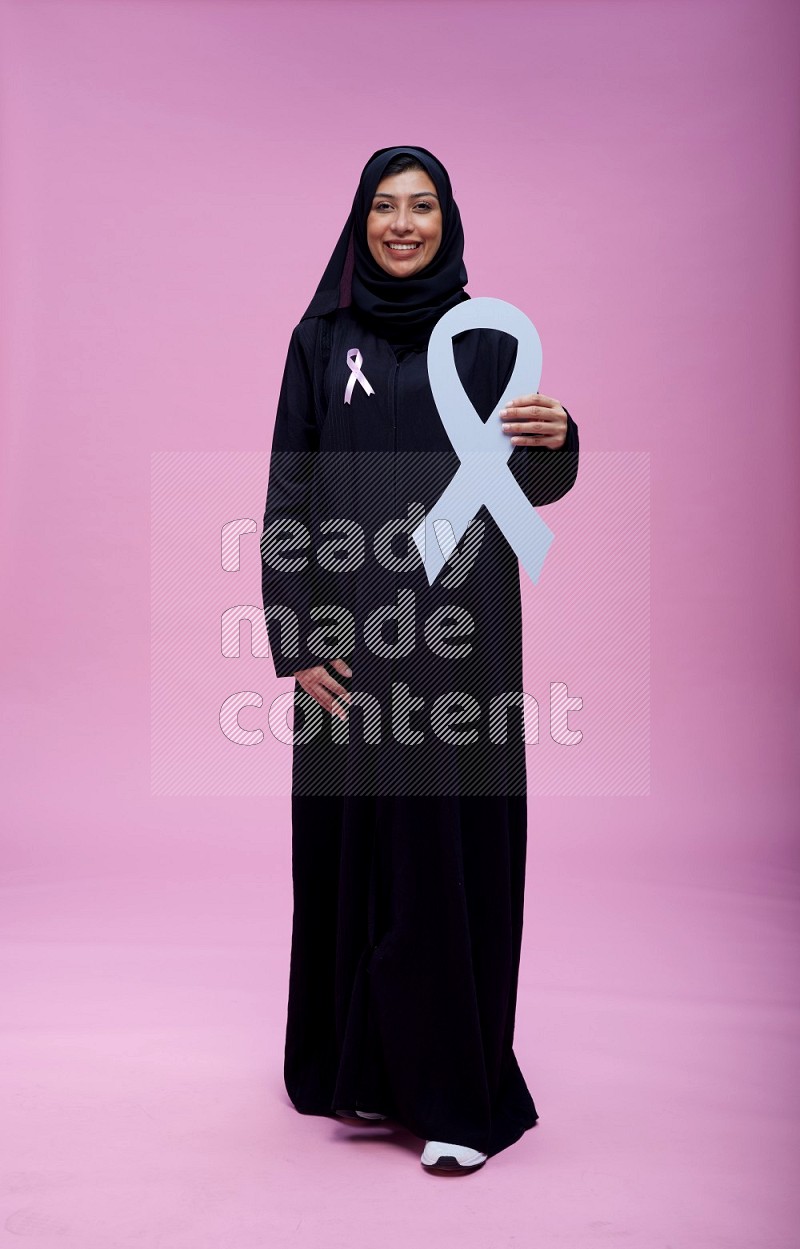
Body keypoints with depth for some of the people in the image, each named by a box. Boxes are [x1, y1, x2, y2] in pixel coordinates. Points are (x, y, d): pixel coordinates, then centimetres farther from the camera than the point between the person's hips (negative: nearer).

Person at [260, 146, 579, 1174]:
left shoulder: (490, 337, 8)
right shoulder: (320, 340, 7)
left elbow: (530, 487, 5)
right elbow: (289, 496, 2)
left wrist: (556, 441, -19)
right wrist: (294, 642, -7)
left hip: (460, 631, 0)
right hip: (352, 630, 0)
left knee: (455, 844, 1)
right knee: (355, 842, 5)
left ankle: (459, 1092, 12)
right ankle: (360, 1064, 24)